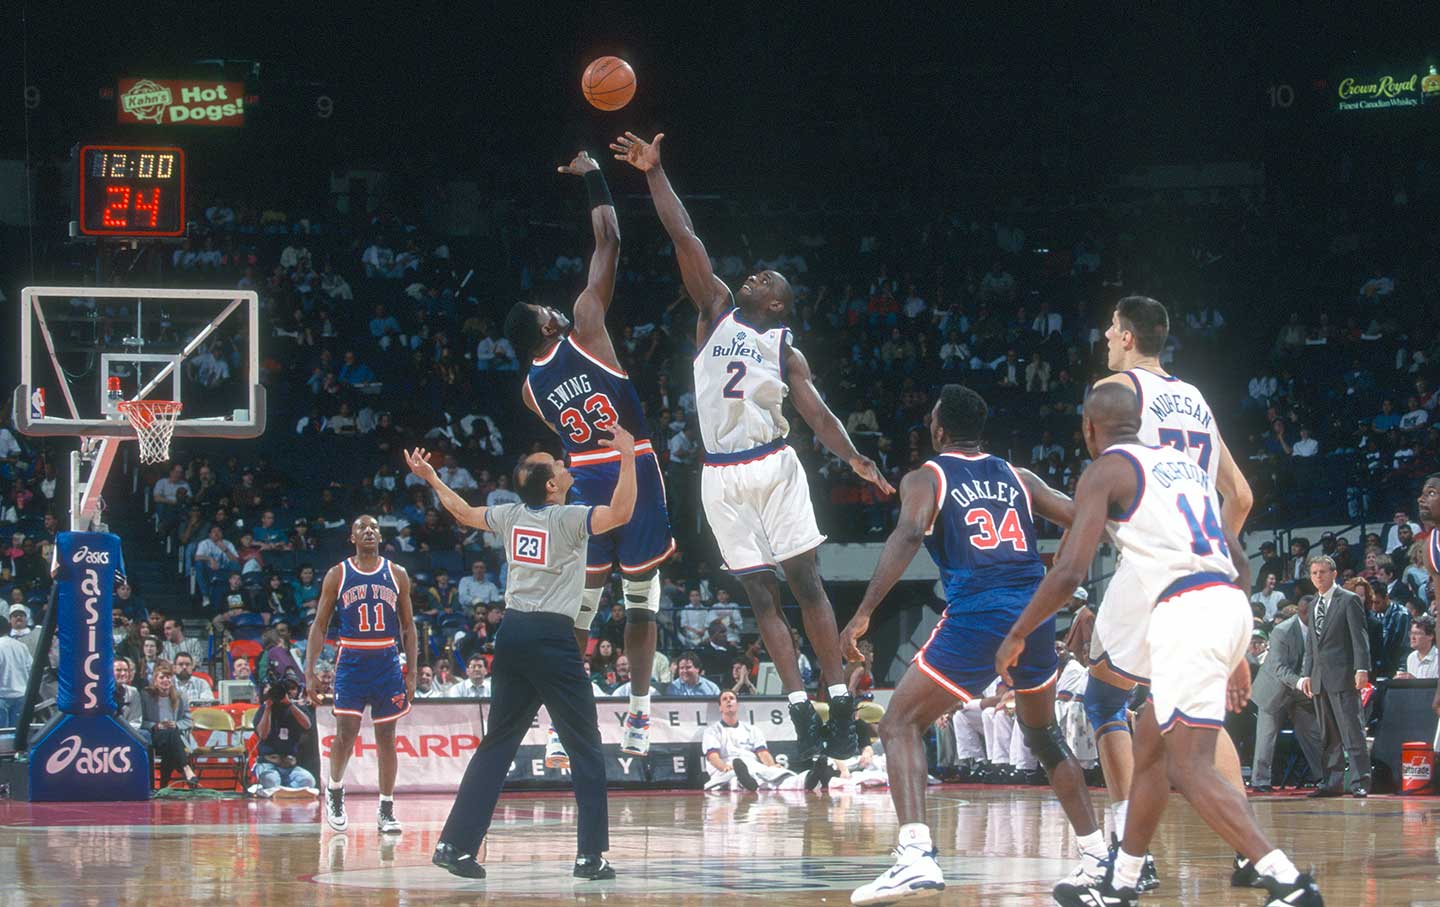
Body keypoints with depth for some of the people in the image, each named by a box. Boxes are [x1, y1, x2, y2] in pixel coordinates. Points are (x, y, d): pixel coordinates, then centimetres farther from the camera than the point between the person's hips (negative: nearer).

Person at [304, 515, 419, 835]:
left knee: (386, 736, 3)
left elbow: (408, 627, 10)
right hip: (351, 661, -1)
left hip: (387, 662, 1)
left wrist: (411, 673, 3)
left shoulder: (397, 575, 7)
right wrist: (310, 671, -6)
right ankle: (334, 789, 18)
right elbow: (319, 625, 3)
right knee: (346, 733, -9)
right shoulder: (338, 575, 3)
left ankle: (386, 809, 9)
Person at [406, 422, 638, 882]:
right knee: (585, 749, 2)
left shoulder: (511, 516, 9)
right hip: (552, 638, -6)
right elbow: (621, 513, -25)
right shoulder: (568, 519, -10)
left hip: (512, 633, 6)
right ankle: (591, 855, -2)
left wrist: (431, 478, 41)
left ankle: (455, 844, 5)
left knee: (497, 745, 12)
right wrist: (628, 455, -21)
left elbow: (463, 512, 27)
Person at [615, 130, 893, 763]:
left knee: (806, 582, -4)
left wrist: (853, 458, -23)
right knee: (760, 595, 1)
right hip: (722, 478, 2)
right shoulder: (717, 313, 10)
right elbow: (685, 238, 5)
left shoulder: (787, 352, 5)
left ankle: (840, 703, -5)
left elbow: (818, 414, -5)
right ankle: (801, 712, 1)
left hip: (774, 468, -2)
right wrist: (654, 173, 2)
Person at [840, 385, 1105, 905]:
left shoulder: (926, 478, 6)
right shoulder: (1017, 478, 20)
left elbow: (908, 536, -13)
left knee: (900, 725, 2)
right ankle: (1097, 857, 27)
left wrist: (863, 614, -18)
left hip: (976, 617, -5)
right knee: (1043, 735, 27)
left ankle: (916, 857, -17)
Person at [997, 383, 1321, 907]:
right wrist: (1234, 654, 30)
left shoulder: (1105, 471, 2)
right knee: (1149, 744, 21)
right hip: (1228, 604, 8)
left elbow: (1069, 571, -9)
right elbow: (1240, 564, 25)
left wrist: (1017, 636, 4)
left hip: (1184, 611, -8)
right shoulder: (1184, 465, 25)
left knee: (1190, 766, -11)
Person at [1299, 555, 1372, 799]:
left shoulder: (1349, 600, -2)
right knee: (1328, 735, 7)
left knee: (1351, 730, -10)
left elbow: (1360, 637, -8)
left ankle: (1360, 781, -11)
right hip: (1320, 678, 7)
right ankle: (1332, 782, 9)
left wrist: (1362, 669, -16)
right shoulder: (1315, 605, 19)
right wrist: (1307, 674, 16)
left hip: (1342, 677, -7)